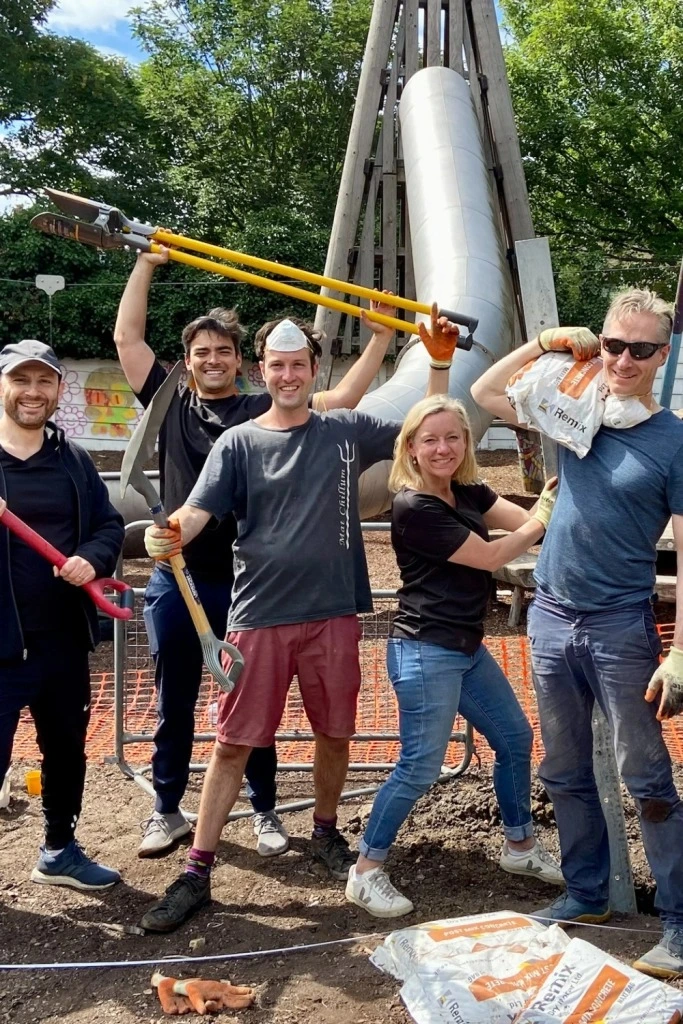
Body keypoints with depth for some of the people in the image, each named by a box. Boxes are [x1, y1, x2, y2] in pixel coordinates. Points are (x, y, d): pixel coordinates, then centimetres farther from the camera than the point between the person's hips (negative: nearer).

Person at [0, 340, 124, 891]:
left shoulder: (74, 460, 9)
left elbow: (110, 525, 10)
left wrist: (92, 558, -13)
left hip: (64, 639, 5)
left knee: (67, 749, 19)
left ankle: (60, 849, 40)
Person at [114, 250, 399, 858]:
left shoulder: (264, 412, 2)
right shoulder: (171, 404, 6)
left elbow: (344, 398, -2)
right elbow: (127, 338, 6)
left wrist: (381, 338, -7)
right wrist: (147, 264, 6)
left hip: (244, 582, -1)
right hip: (176, 583, 2)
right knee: (174, 705, 13)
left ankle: (265, 812, 25)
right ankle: (168, 811, 29)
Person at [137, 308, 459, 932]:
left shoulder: (346, 431, 5)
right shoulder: (239, 442, 1)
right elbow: (198, 511, -10)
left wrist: (440, 364, -1)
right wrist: (169, 534, -32)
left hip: (333, 615, 2)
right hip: (258, 618, -1)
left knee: (335, 733, 14)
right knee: (233, 742, 2)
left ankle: (326, 834, 39)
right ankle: (198, 872, 13)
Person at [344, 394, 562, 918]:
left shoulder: (469, 493, 7)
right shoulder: (414, 508, -18)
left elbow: (528, 520, -4)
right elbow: (490, 557, -15)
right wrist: (546, 518, -5)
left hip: (467, 648, 9)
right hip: (426, 652, -9)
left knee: (516, 738, 18)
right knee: (420, 767, -5)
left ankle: (520, 845, 37)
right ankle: (366, 872, 11)